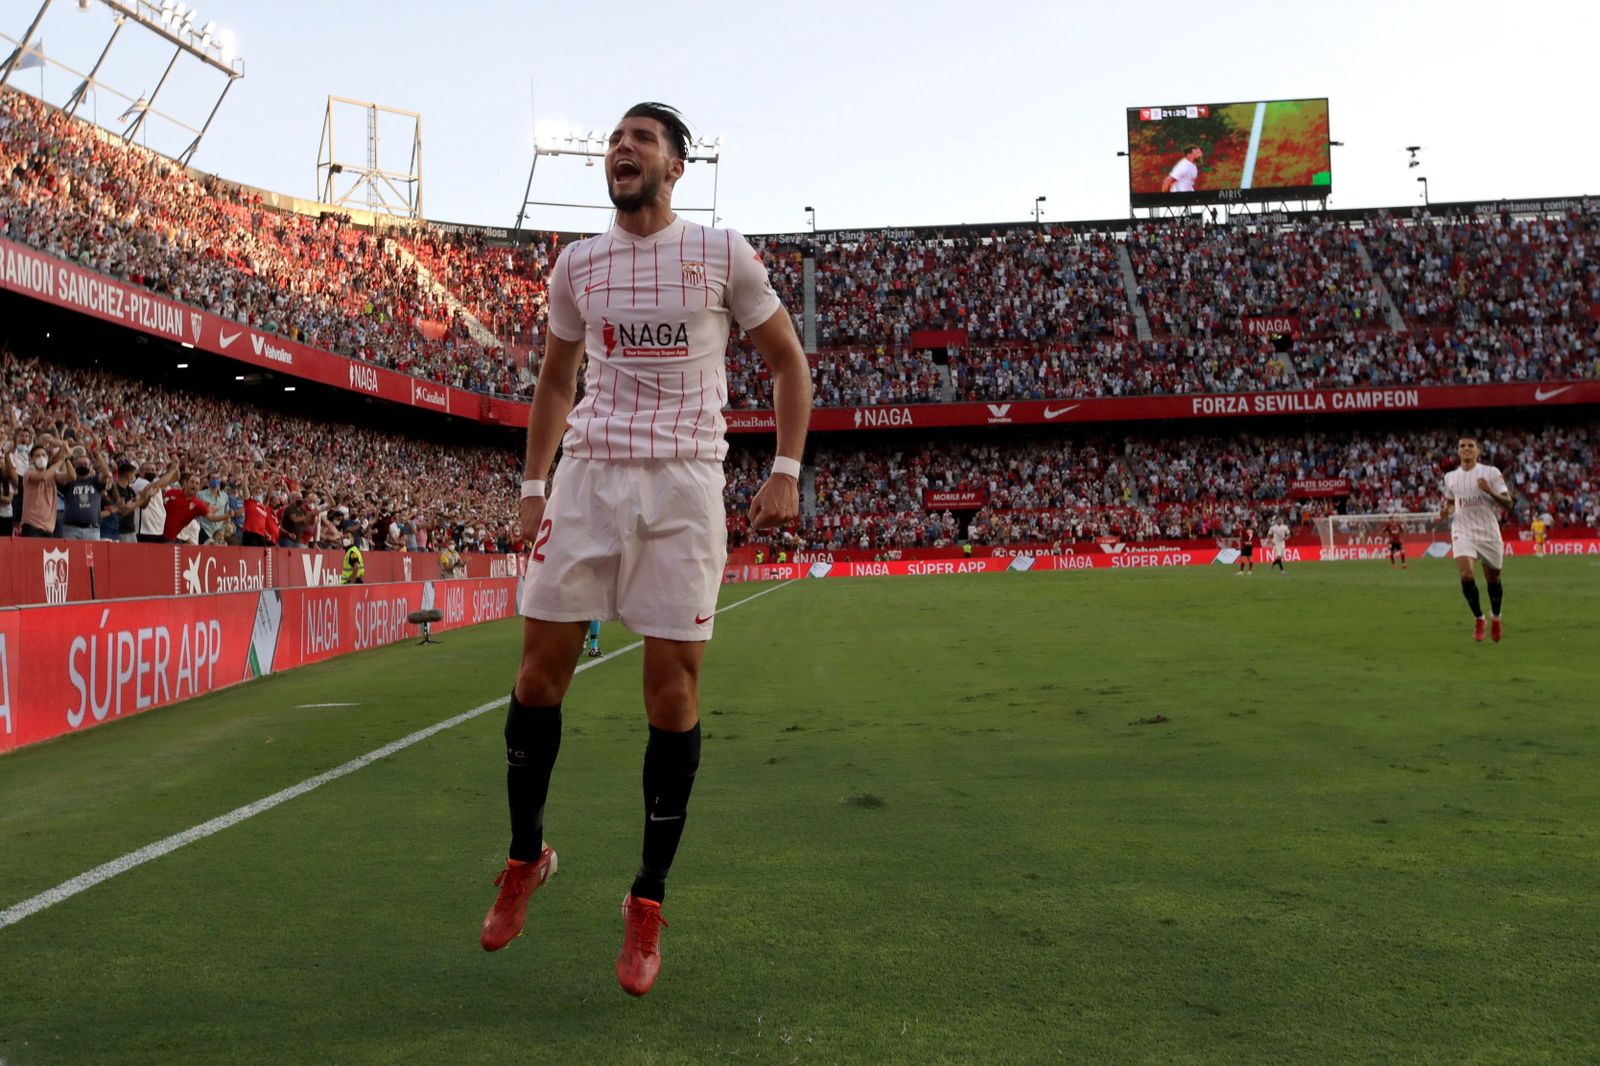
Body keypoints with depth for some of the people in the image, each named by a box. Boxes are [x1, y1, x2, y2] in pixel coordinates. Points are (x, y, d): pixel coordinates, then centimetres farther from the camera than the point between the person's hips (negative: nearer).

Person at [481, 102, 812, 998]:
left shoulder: (723, 254, 2)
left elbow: (788, 361, 7)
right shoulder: (577, 266, 11)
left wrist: (786, 473, -4)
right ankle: (526, 856, 25)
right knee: (542, 669, 2)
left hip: (684, 484, -3)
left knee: (673, 689, -4)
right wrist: (533, 485, 13)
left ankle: (649, 902, 10)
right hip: (589, 476, 3)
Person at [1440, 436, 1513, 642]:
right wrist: (1446, 512, 1)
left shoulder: (1491, 473, -3)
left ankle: (1495, 617, 37)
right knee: (1466, 574, -20)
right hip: (1463, 531, 1)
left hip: (1488, 532, -1)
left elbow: (1508, 503, -5)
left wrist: (1490, 491, -23)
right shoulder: (1450, 477, 7)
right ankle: (1478, 619, -1)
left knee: (1493, 579, 10)